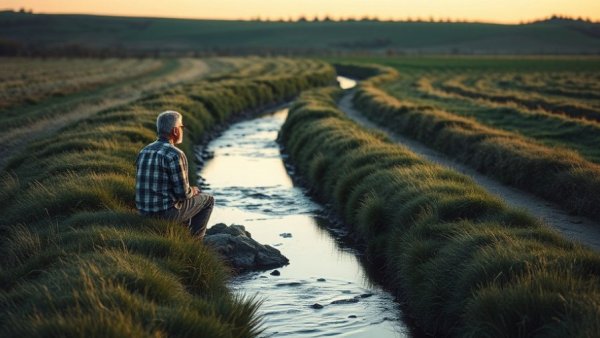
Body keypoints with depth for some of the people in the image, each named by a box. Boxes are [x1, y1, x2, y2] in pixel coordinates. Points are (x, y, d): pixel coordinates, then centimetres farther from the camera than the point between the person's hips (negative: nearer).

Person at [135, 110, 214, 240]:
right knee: (207, 200, 17)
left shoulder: (144, 152, 5)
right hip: (166, 213, -7)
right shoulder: (175, 155, -19)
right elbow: (183, 193, -18)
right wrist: (193, 191, 7)